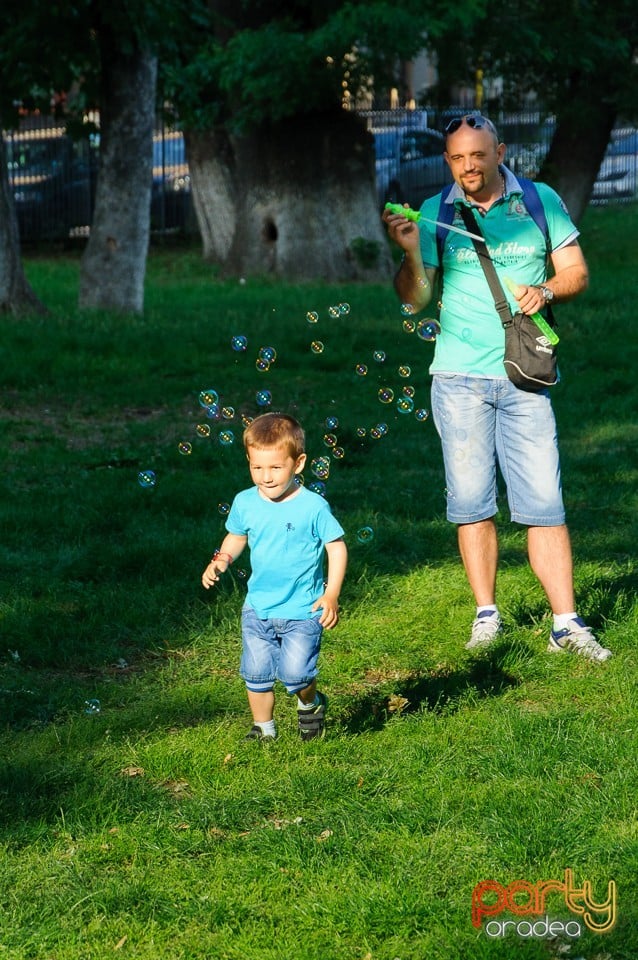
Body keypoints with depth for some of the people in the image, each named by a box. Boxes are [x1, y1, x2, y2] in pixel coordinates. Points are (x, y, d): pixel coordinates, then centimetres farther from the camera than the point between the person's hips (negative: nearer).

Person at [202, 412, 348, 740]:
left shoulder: (313, 507, -15)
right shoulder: (245, 503, -2)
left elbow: (337, 547, -8)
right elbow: (236, 538, 16)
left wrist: (331, 595, -14)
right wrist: (220, 561, -4)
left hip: (302, 611, -4)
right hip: (258, 608, 4)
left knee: (295, 672, -11)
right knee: (256, 673, 7)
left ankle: (310, 704, 23)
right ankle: (263, 728, 28)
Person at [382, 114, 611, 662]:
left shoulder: (541, 201, 5)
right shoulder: (434, 213, 5)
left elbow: (577, 272, 8)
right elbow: (416, 299, 3)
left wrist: (546, 290, -12)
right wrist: (410, 251, -14)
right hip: (459, 376, 1)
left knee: (543, 502, -5)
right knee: (470, 501, 3)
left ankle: (566, 623, -3)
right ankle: (487, 615, 15)